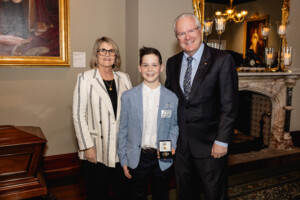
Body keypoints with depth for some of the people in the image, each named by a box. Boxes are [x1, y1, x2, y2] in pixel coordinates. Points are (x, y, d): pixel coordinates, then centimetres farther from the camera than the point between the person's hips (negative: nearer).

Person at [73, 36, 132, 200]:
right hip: (96, 152, -3)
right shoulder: (85, 78, -3)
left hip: (122, 149, 3)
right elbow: (78, 114, -7)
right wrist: (87, 146, -11)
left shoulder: (124, 78, 8)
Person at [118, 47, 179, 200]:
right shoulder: (128, 97, -5)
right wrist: (123, 160, 1)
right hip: (136, 158, 0)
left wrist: (171, 146, -8)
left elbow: (174, 125, 9)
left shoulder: (172, 98, -3)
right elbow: (123, 129, 0)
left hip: (162, 159, 1)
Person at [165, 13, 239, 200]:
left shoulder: (222, 60, -10)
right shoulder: (172, 63, 6)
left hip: (210, 144, -4)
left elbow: (229, 105, -12)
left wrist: (222, 141, -15)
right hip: (181, 143, 5)